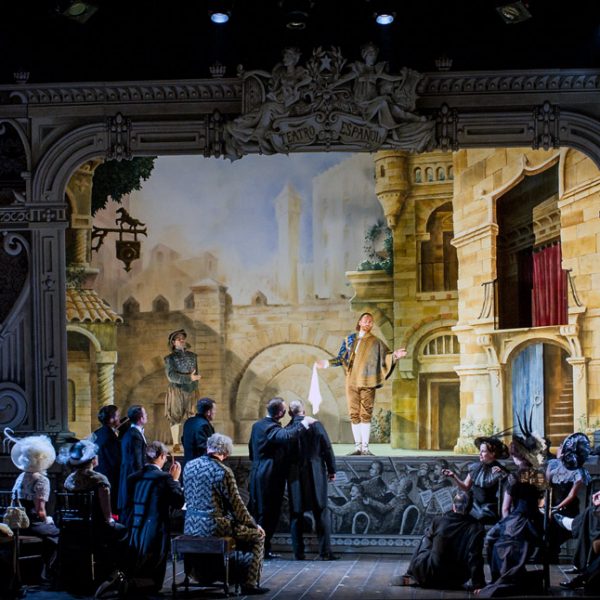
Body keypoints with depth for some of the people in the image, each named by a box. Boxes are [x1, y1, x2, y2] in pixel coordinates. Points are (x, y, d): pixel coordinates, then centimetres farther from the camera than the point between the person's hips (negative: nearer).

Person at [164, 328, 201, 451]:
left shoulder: (192, 356, 12)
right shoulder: (170, 358, -2)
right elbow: (171, 376, -14)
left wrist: (195, 389, 11)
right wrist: (189, 378, -20)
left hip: (191, 391, 3)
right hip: (176, 390, -3)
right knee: (175, 417, -1)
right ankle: (175, 444, 4)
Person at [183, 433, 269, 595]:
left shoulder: (189, 466, 4)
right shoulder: (223, 472, -15)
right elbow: (236, 505, -10)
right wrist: (253, 524, 6)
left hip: (191, 527, 8)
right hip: (214, 527, -7)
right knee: (258, 535, 12)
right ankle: (250, 584, 8)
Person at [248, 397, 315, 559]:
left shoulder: (257, 425, 10)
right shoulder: (272, 428, -18)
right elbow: (286, 436, -39)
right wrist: (303, 424, -29)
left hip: (257, 475, 9)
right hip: (270, 477, -9)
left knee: (256, 512, 13)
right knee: (269, 514, -2)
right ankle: (263, 549, 1)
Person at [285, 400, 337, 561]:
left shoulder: (287, 430, -4)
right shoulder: (315, 425, -6)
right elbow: (327, 449, -3)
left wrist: (286, 474, 14)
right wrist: (331, 470, 6)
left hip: (295, 477, 1)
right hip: (315, 475, -1)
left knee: (296, 514, 8)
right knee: (321, 513, 5)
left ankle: (298, 552, 8)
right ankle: (325, 551, 1)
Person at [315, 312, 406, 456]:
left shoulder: (375, 342, 10)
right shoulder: (349, 339, 14)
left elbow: (386, 356, 3)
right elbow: (341, 358, 14)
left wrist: (394, 355, -16)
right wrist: (327, 363, 4)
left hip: (367, 383, -2)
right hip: (351, 382, 2)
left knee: (366, 414, -6)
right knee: (354, 414, 0)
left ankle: (365, 447, -4)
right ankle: (358, 446, 4)